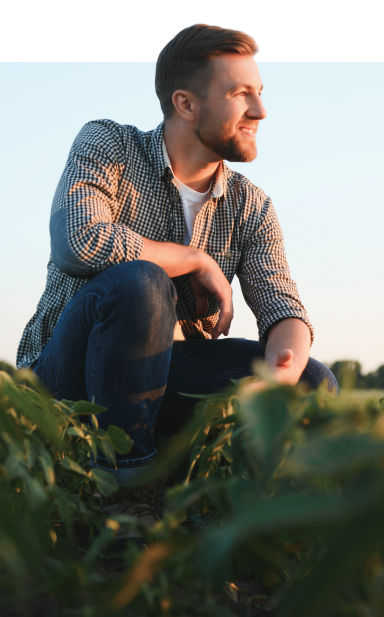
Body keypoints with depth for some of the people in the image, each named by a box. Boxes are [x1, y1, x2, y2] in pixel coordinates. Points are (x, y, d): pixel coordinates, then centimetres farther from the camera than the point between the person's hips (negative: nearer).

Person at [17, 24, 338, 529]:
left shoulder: (251, 208, 5)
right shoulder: (106, 146, -7)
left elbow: (283, 309, -8)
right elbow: (81, 242, -27)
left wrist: (283, 369, -33)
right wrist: (199, 261, -17)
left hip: (168, 378, 5)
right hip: (70, 371, -4)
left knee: (313, 385, -16)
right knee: (139, 284, -35)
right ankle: (124, 484, -24)